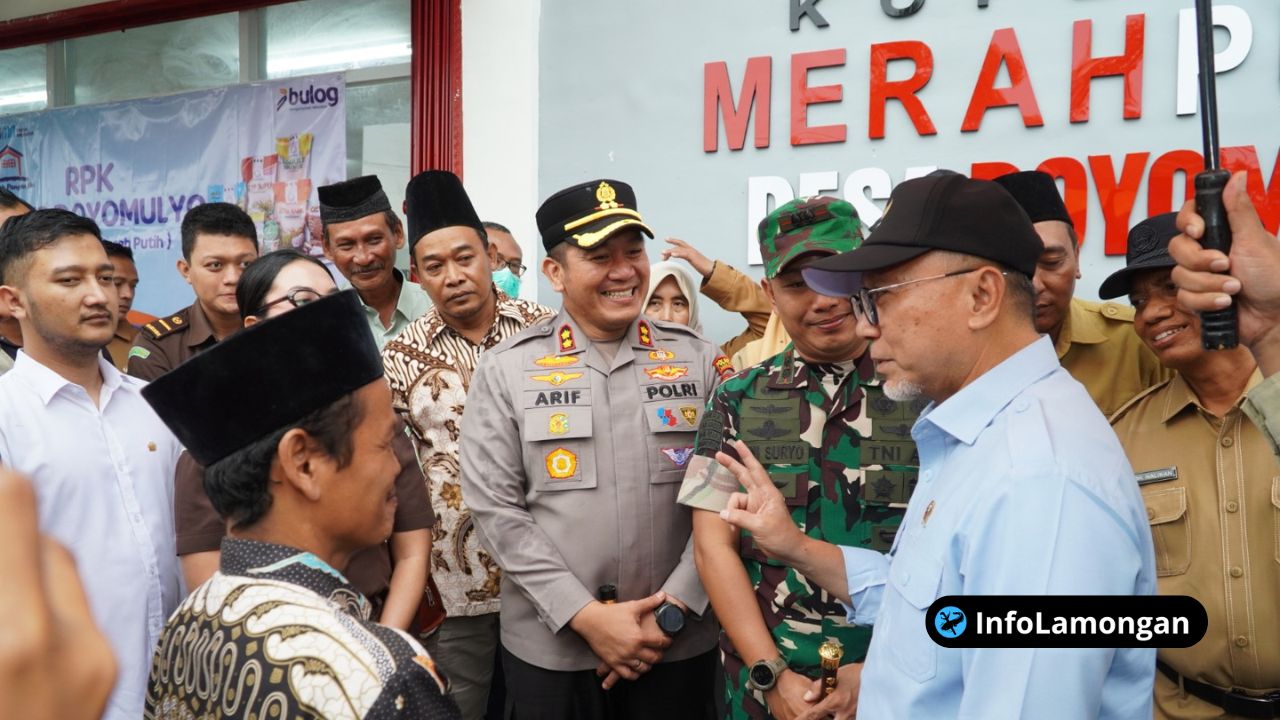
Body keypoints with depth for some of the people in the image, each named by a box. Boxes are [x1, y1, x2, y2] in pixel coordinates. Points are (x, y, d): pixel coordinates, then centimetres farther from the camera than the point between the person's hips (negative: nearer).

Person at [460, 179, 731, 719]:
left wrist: (672, 611, -9)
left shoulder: (697, 360, 0)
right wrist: (584, 615, -12)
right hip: (550, 648, -1)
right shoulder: (505, 370, -3)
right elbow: (495, 508, -7)